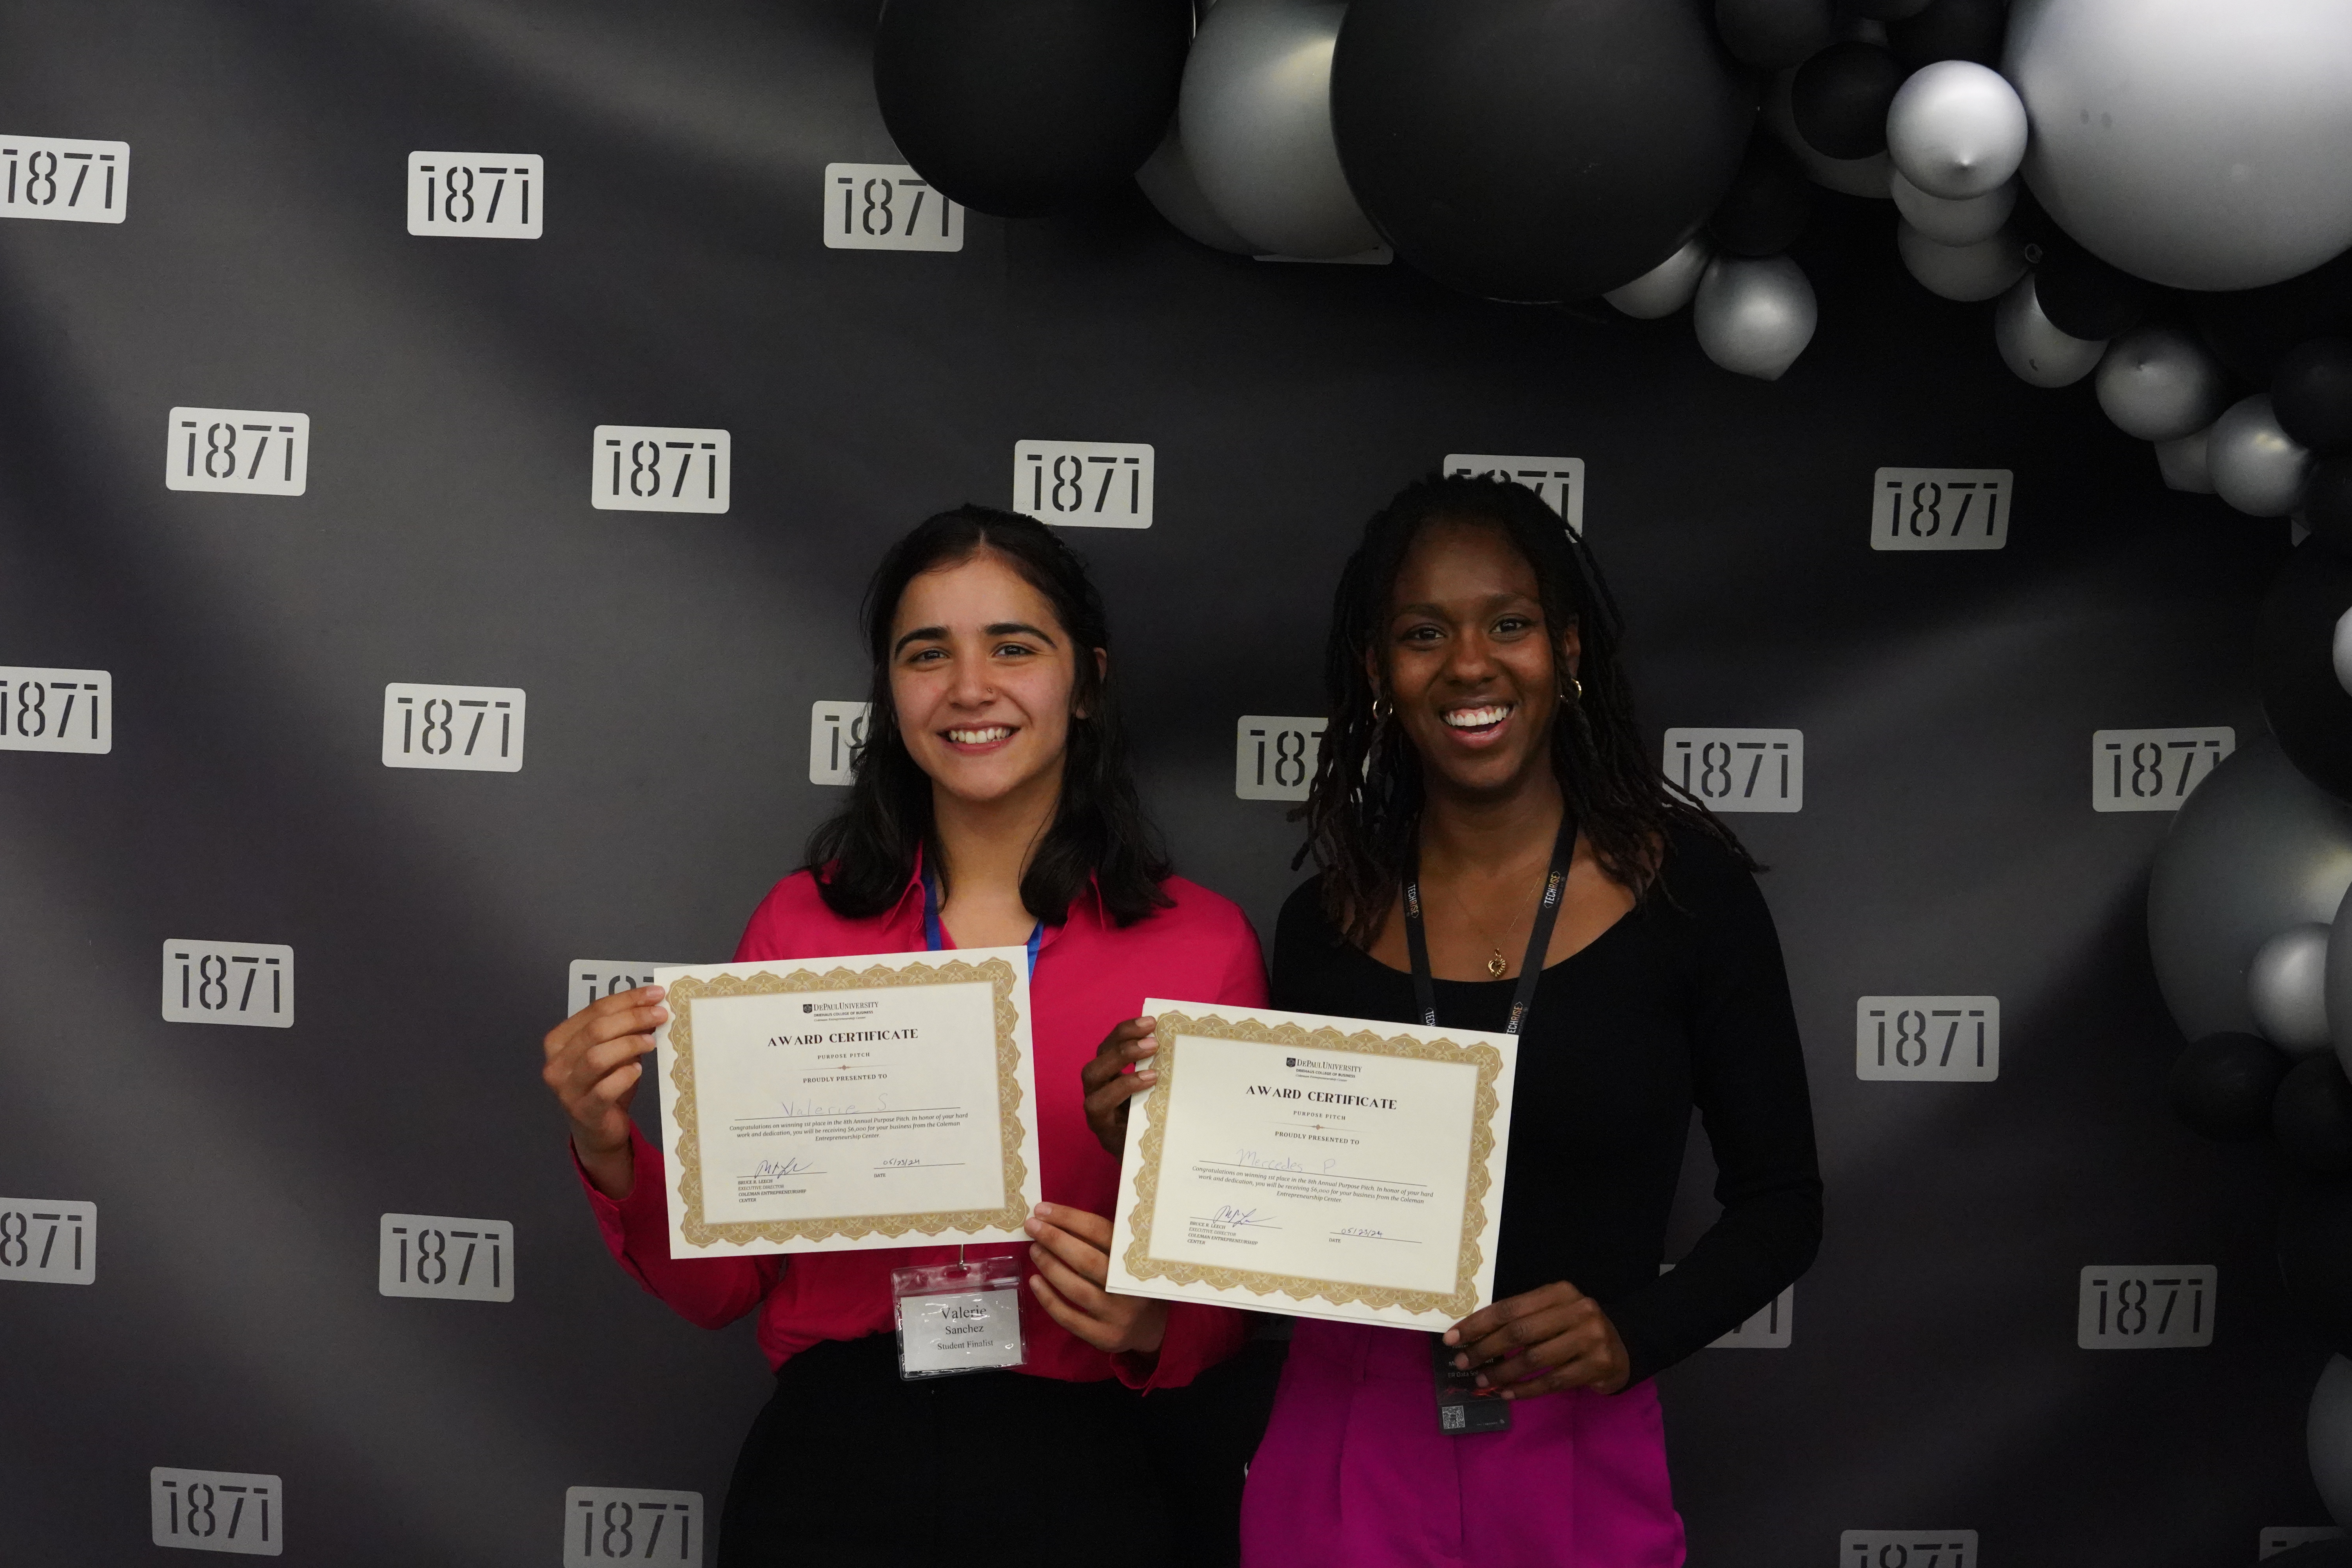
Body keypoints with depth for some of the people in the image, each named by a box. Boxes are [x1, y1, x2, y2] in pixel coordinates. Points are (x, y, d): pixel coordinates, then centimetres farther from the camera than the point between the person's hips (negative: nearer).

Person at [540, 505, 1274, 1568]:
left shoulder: (1204, 946, -5)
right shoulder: (802, 923, 0)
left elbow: (1234, 1308, 2)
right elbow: (719, 1284, 3)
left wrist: (1152, 1326, -19)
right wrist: (613, 1153, -14)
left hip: (1076, 1480, -1)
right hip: (830, 1471, 1)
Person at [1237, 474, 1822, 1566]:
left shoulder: (1686, 884, -6)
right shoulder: (1326, 923, 1)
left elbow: (1781, 1206, -1)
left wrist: (1635, 1333, -17)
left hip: (1580, 1465, -1)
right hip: (1346, 1464, 2)